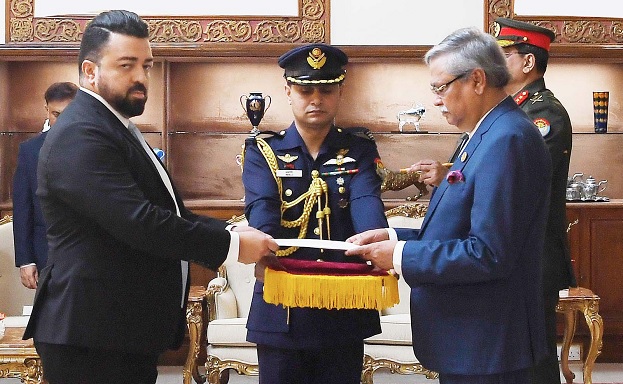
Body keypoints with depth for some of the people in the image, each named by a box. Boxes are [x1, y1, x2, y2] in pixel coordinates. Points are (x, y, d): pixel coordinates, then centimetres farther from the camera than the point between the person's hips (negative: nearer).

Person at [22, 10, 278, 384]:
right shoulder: (79, 136, -17)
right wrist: (231, 243, -19)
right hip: (93, 339, -10)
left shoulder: (117, 128, 17)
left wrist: (229, 229, 1)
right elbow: (138, 222, -26)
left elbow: (164, 212, 17)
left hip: (131, 331, 10)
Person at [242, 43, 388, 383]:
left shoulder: (359, 148, 6)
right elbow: (261, 209, -15)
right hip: (281, 312, -1)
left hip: (345, 311, 1)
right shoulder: (263, 151, 3)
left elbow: (366, 202, -13)